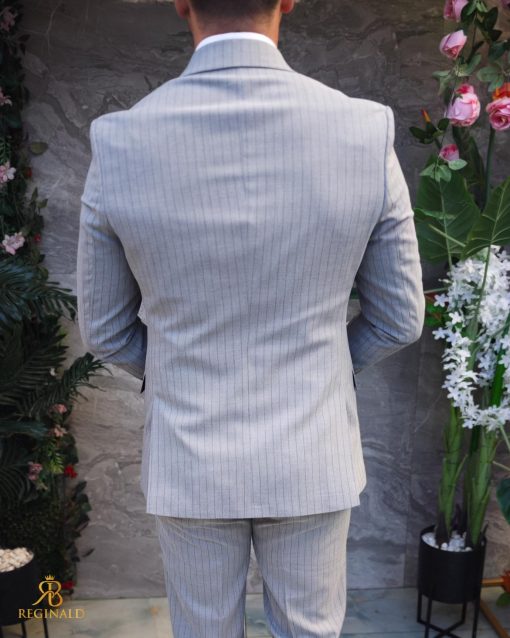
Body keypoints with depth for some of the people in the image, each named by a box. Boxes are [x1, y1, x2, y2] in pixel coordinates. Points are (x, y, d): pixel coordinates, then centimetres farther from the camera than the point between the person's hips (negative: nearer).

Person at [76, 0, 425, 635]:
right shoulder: (367, 134, -16)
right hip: (313, 460, 1)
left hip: (188, 462, 0)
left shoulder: (119, 145, -16)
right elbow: (398, 319, -5)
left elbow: (105, 329, -4)